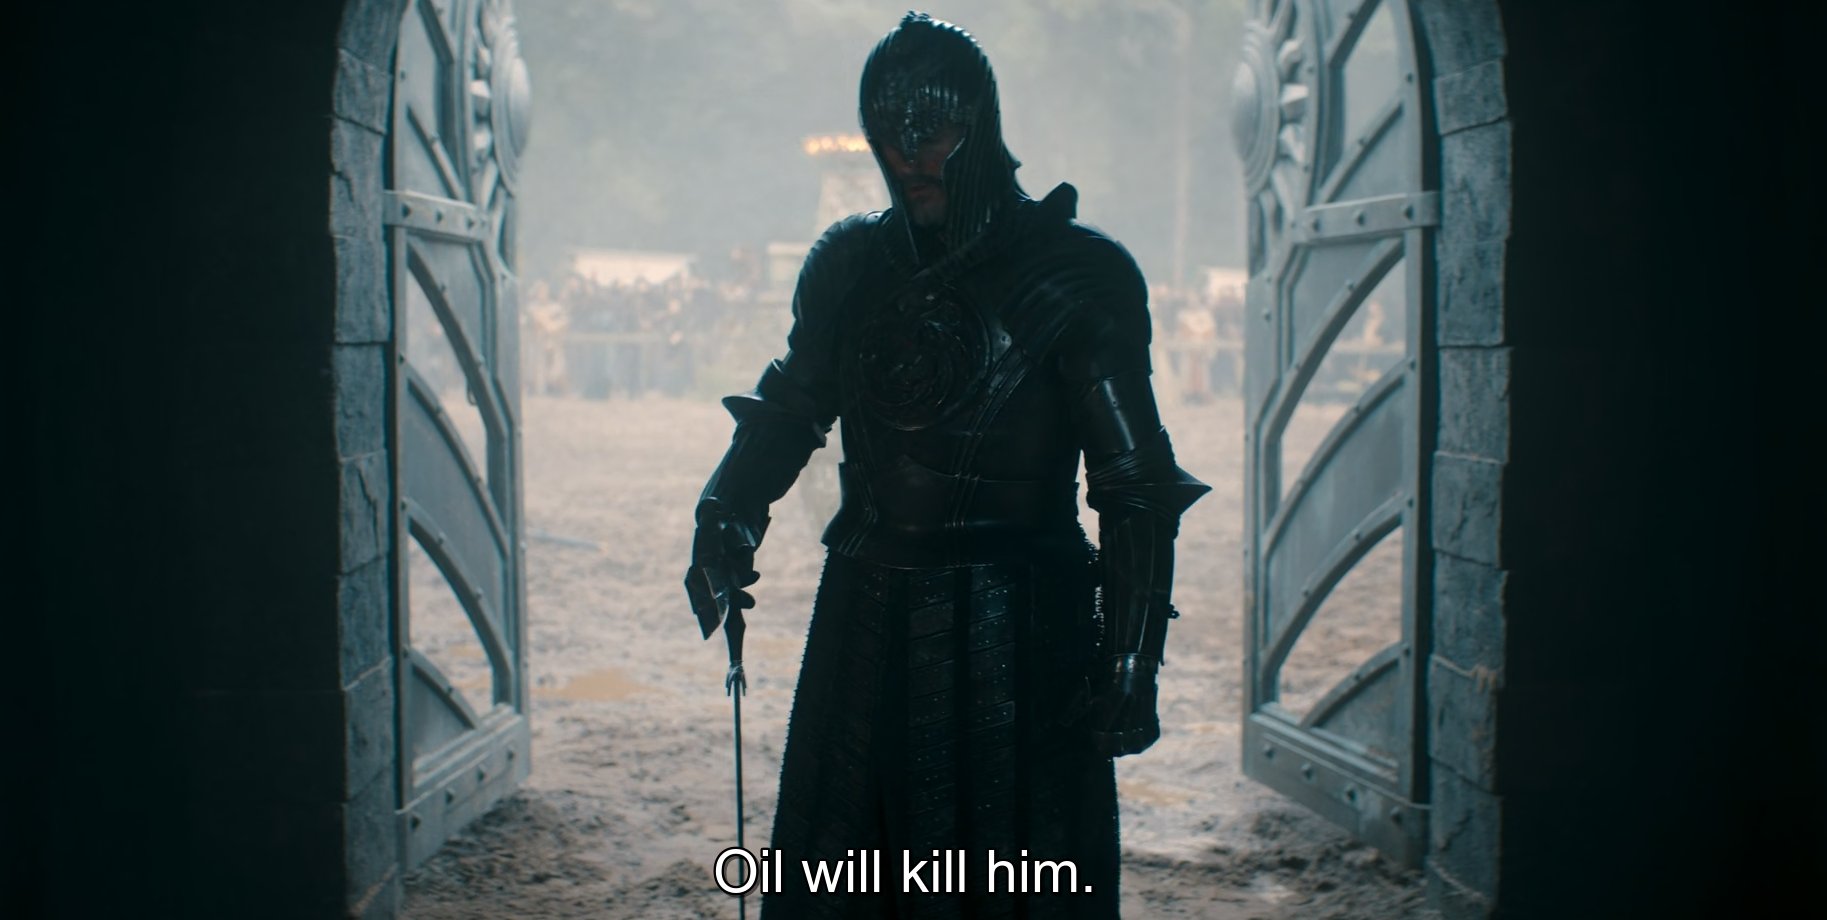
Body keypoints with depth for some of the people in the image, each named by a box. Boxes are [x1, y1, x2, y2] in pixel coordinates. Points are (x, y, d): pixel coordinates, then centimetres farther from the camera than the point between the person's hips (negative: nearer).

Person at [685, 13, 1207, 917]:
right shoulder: (849, 263, 8)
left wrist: (1130, 664, -10)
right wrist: (731, 505, -4)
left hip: (1019, 635, -4)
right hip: (866, 627, 4)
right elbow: (791, 405, 17)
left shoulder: (1078, 274, -5)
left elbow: (1134, 481, -5)